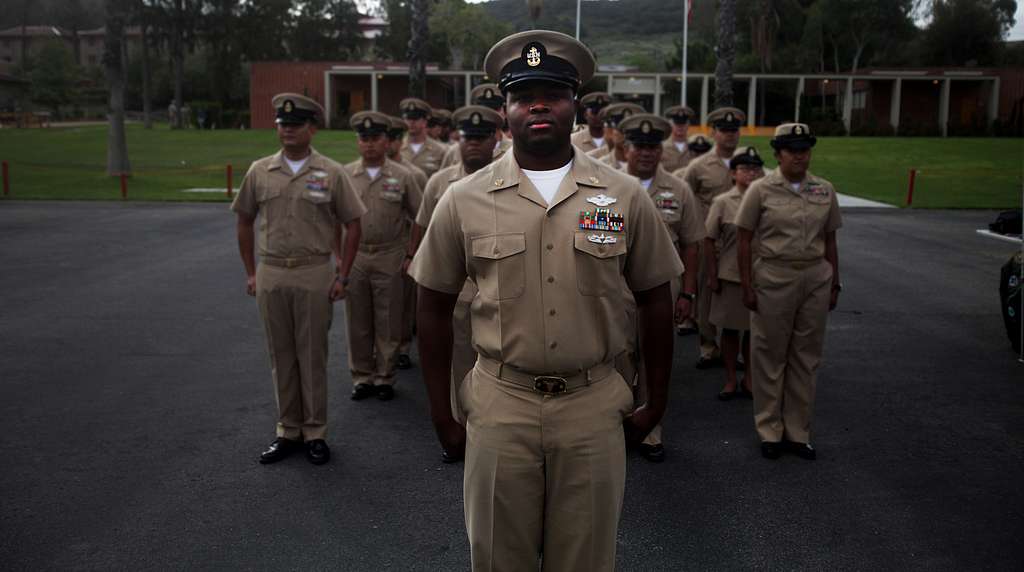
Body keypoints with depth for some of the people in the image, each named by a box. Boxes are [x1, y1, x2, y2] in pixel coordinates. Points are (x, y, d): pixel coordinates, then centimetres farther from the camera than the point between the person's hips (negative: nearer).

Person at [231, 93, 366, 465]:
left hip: (315, 274, -2)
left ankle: (315, 433, 18)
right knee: (281, 356, 11)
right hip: (271, 275, 3)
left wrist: (342, 276, -2)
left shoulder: (331, 173, -1)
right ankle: (288, 431, 24)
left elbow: (352, 225, 2)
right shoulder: (259, 172, 5)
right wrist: (250, 273, 9)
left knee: (313, 357, 5)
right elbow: (245, 222, 13)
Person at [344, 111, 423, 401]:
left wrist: (410, 255, 0)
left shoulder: (402, 176, 0)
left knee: (388, 323, 5)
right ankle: (362, 377, 22)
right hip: (354, 257, 1)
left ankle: (385, 377, 19)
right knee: (358, 323, 8)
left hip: (390, 258, -1)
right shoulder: (344, 175, 4)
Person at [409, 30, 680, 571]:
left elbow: (654, 299, 7)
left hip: (593, 406, 1)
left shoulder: (625, 196, -1)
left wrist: (656, 402, 9)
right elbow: (434, 307, 5)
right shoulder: (463, 200, -2)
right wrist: (441, 414, 5)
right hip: (500, 406, 0)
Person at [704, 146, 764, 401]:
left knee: (754, 330, 10)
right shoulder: (722, 202, -3)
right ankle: (730, 380, 22)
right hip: (730, 275, -2)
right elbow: (709, 240, -1)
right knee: (730, 329, 8)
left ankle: (749, 380, 25)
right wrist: (712, 275, -4)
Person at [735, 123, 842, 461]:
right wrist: (747, 286, -7)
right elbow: (744, 241, -3)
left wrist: (834, 284, 9)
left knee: (807, 357, 10)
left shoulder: (825, 190, 7)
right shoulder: (761, 190, -3)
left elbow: (830, 241, 12)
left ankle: (798, 432, 23)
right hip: (773, 278, -3)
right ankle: (770, 431, 20)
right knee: (770, 356, 5)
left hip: (816, 278, 3)